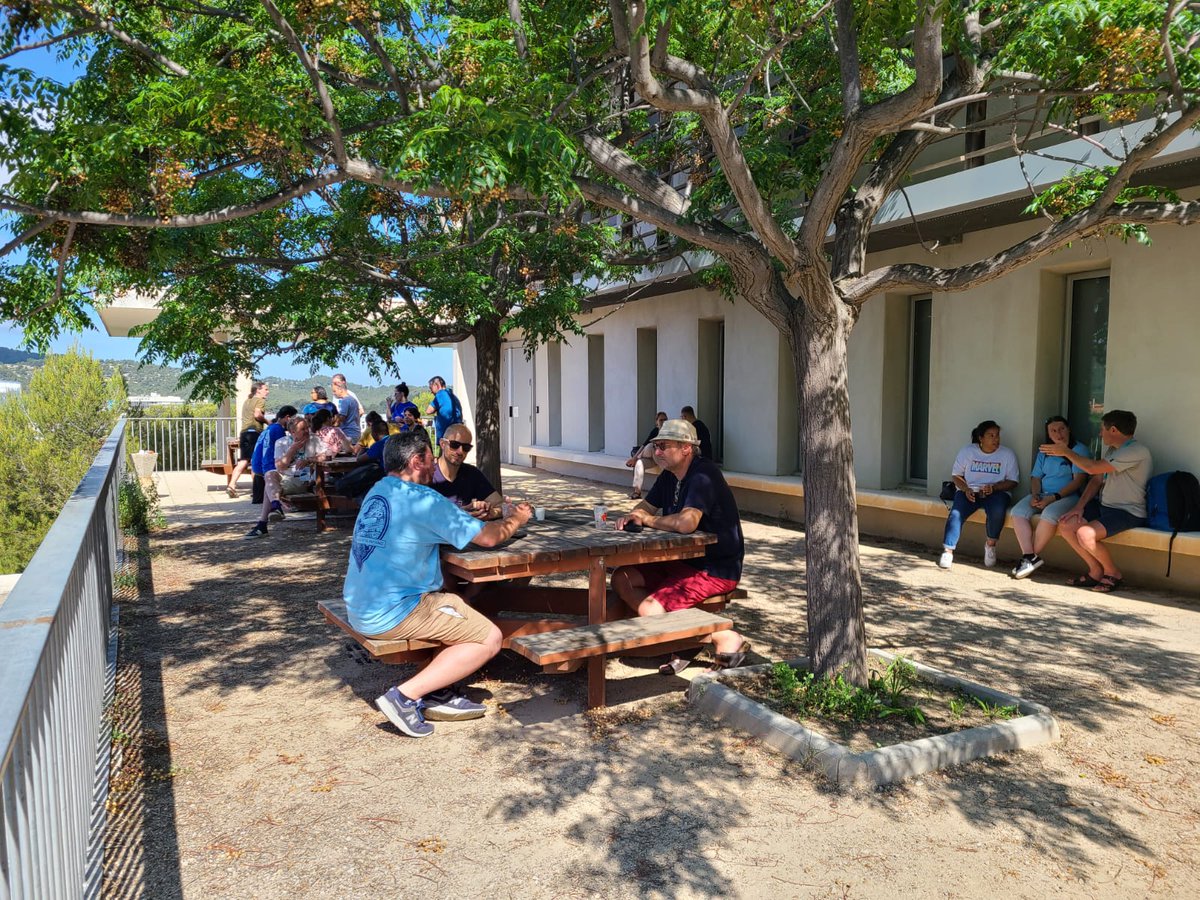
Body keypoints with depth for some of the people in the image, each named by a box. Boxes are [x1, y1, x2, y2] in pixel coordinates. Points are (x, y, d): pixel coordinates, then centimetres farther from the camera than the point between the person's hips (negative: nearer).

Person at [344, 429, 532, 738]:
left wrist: (468, 515, 20)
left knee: (456, 604, 26)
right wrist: (517, 519, 10)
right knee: (489, 639, -6)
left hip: (359, 608, 10)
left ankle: (436, 694, 14)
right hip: (391, 614, -10)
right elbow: (488, 537, -9)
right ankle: (406, 696, -9)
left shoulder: (377, 492, 12)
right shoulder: (422, 499, -15)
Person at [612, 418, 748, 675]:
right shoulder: (669, 475, 9)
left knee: (649, 610, -22)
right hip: (681, 559, 10)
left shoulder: (703, 475, -21)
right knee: (621, 579, 1)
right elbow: (646, 507, 21)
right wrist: (631, 517, -4)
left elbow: (686, 523, -35)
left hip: (715, 569, -10)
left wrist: (648, 520, -16)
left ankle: (726, 639, -6)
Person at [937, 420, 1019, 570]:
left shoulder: (1007, 454, 4)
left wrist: (994, 487, -15)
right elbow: (956, 475, 8)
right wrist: (966, 489, -12)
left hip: (996, 492, 0)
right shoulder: (967, 451, 5)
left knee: (997, 511, -35)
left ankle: (990, 544, -9)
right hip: (969, 491, 1)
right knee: (956, 513, -29)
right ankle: (948, 551, -22)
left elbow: (1012, 481, 3)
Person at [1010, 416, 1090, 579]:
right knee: (1018, 512, -23)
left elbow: (1078, 480, -9)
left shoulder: (1079, 449, -1)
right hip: (1042, 494, 6)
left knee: (1049, 514, -37)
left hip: (1068, 496, -6)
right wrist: (1035, 495, -7)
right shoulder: (1044, 452, 18)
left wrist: (1054, 497, -17)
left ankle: (1030, 556, -24)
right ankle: (1030, 557, -29)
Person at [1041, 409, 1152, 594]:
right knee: (1065, 525, -5)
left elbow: (1093, 468, -22)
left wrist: (1066, 452, -9)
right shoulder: (1111, 450, 14)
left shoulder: (1137, 451, -18)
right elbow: (1096, 480, 15)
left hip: (1129, 512, -10)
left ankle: (1113, 573, -2)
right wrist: (1080, 506, 3)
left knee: (1085, 534, -29)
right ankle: (1096, 571, 7)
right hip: (1104, 506, 10)